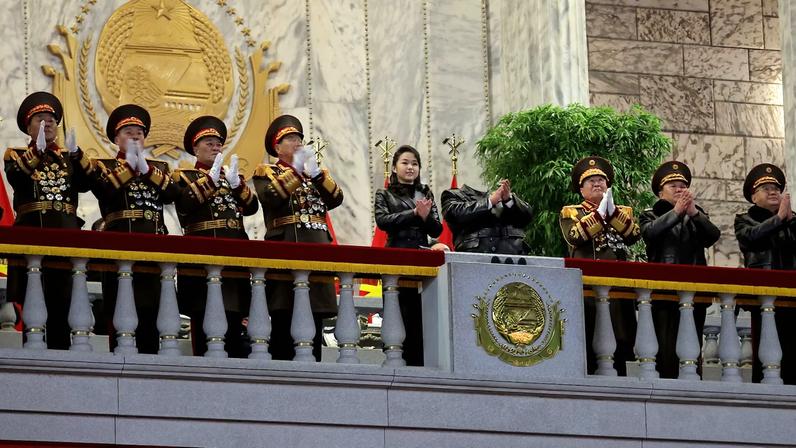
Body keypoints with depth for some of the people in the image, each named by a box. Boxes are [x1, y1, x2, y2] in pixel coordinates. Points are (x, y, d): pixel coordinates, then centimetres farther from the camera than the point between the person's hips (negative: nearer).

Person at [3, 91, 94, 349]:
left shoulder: (69, 157, 19)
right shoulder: (16, 155, 12)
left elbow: (84, 184, 1)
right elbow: (16, 179, -11)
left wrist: (75, 153, -13)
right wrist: (38, 150, -21)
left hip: (65, 232, 3)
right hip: (32, 231, -3)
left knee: (62, 299, -2)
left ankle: (61, 350, -1)